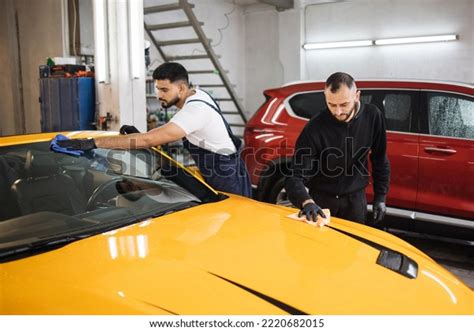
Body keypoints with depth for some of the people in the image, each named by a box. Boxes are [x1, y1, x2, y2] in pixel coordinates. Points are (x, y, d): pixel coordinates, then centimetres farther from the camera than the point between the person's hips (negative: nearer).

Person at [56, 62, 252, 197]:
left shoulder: (195, 110, -28)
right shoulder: (196, 96, 3)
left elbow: (147, 141, -34)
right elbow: (165, 135, 17)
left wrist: (94, 142, -34)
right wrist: (139, 135, -1)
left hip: (228, 181, -9)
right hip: (216, 176, 9)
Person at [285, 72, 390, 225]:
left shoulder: (372, 116, -10)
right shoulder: (315, 128, -21)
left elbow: (380, 159, 4)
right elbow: (295, 176, -24)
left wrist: (380, 196, 4)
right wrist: (306, 201, -42)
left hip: (355, 198, 3)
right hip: (322, 199, -2)